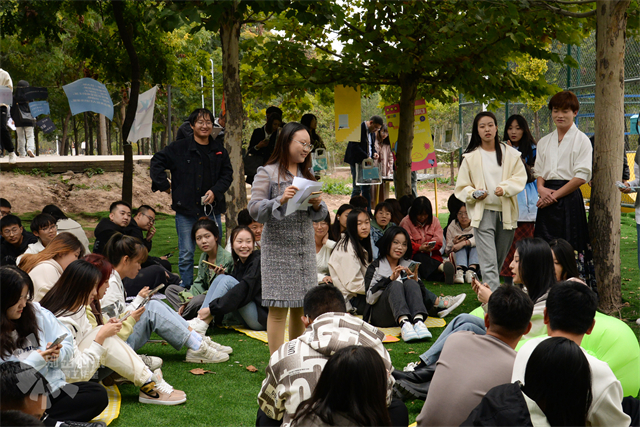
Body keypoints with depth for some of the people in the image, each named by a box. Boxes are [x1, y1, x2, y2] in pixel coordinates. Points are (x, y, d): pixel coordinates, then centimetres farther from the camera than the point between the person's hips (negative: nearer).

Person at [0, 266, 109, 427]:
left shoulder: (37, 313, 6)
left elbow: (67, 345, 10)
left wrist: (56, 355, -12)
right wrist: (35, 361, -17)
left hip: (52, 390, 5)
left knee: (98, 393, -16)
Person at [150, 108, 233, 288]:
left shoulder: (219, 149, 8)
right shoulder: (178, 148, -1)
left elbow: (227, 173, 11)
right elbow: (157, 162, 4)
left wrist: (215, 191, -4)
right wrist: (164, 185, -3)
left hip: (212, 210, 3)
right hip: (186, 210, -3)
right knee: (186, 255, 1)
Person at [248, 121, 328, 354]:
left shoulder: (307, 175, 14)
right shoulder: (267, 173, -2)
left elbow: (320, 215, 15)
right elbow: (254, 209, -10)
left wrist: (317, 205, -7)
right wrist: (280, 200, -23)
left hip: (305, 247, 5)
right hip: (278, 247, -5)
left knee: (301, 308, 8)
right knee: (278, 309, -6)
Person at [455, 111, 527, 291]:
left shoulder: (510, 153, 8)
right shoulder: (471, 157, 5)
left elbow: (520, 176, 2)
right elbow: (461, 187, 7)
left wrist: (505, 188, -16)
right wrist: (474, 194, -14)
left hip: (506, 212, 3)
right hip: (483, 212, -2)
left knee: (501, 260, 11)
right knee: (488, 262, -12)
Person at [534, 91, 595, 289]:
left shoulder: (581, 140, -1)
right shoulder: (544, 142, 16)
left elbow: (582, 176, -8)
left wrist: (555, 194, -11)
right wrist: (541, 188, -4)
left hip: (569, 199, -5)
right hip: (547, 199, 5)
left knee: (569, 246, -7)